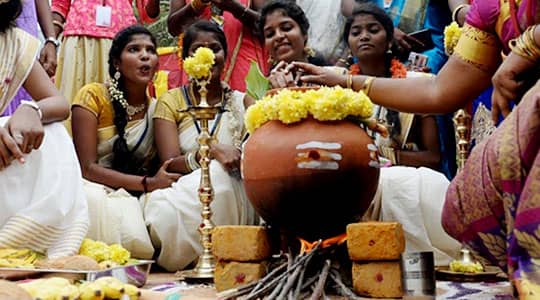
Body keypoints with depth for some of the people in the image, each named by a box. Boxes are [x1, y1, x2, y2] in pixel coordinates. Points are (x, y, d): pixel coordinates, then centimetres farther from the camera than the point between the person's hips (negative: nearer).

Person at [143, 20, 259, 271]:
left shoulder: (242, 102, 15)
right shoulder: (171, 100, 9)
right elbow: (170, 164, -5)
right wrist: (211, 151, -24)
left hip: (233, 198, 3)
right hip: (186, 192, -2)